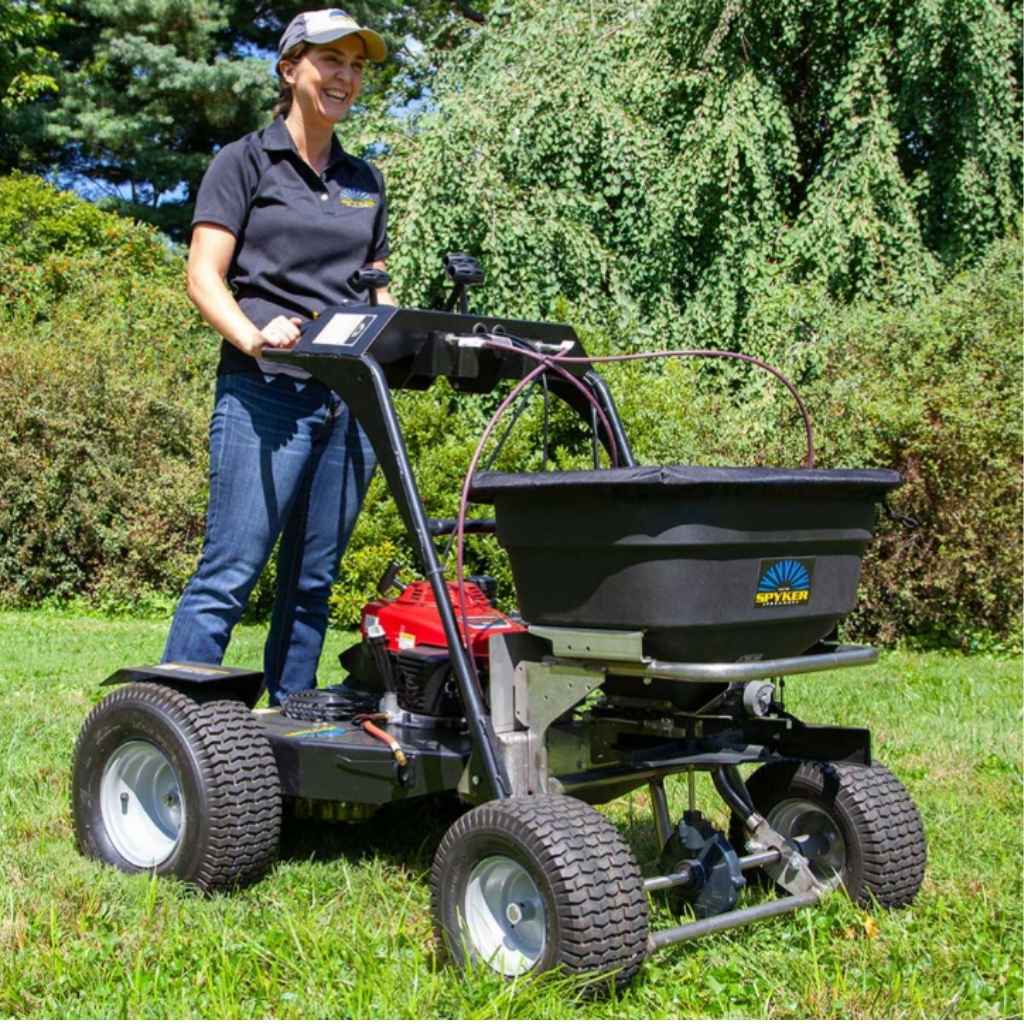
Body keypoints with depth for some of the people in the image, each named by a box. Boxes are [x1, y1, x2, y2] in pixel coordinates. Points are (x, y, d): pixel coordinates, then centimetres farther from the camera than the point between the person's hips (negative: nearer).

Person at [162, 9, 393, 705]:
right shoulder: (246, 161, 5)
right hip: (265, 391, -5)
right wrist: (253, 335, -24)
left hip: (350, 398, 5)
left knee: (312, 583, 8)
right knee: (229, 573, -10)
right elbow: (204, 276, -4)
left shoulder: (365, 182, 20)